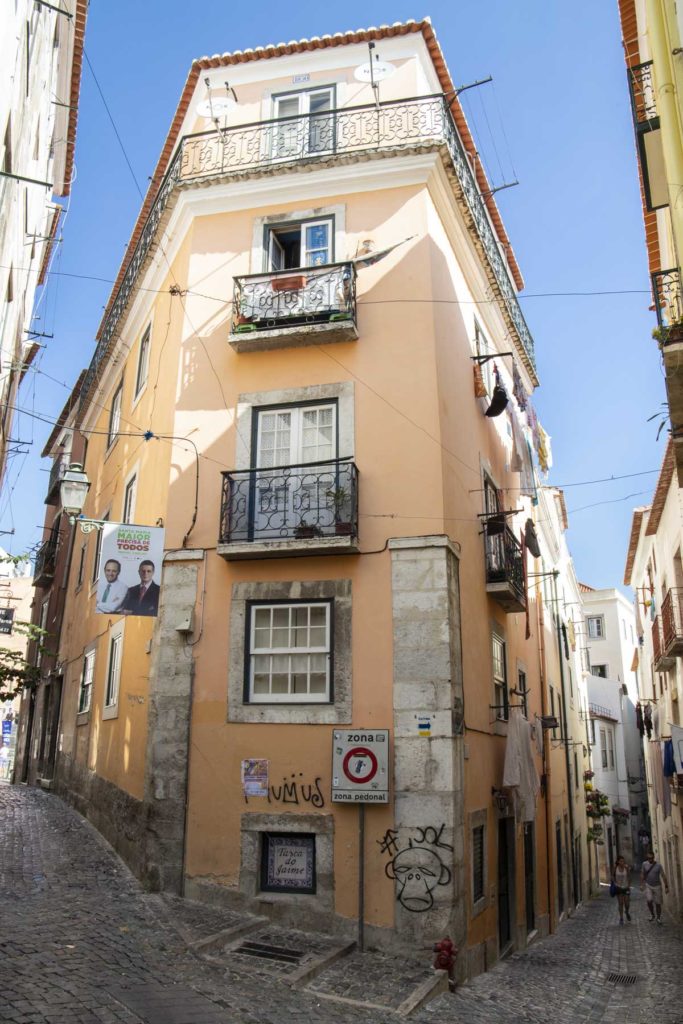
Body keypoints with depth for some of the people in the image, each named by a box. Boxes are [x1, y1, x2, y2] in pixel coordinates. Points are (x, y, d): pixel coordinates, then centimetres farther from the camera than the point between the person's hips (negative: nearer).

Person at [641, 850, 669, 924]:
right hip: (648, 886, 1)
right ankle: (652, 914, 11)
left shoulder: (658, 865, -12)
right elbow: (642, 874, 5)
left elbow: (663, 876, -10)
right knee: (649, 901, -14)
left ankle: (659, 918, 24)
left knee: (658, 903, 4)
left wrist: (666, 886, -11)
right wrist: (641, 884, 5)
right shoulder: (644, 864, -5)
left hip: (657, 886, -1)